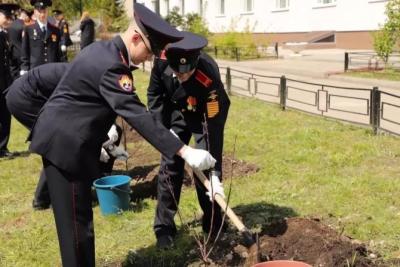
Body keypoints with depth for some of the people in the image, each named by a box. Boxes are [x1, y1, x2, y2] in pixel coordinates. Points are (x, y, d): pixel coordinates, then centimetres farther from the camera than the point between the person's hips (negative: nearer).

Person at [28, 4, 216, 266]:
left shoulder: (104, 50, 9)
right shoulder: (110, 65, -23)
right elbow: (138, 116, -31)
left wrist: (101, 141, 26)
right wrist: (185, 151, -34)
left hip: (65, 139, 10)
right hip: (65, 144, -10)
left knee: (78, 217, 18)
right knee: (76, 221, -1)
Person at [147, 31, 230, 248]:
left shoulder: (210, 78, -40)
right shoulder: (161, 61, -30)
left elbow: (214, 127, -36)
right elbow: (154, 94, -9)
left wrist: (215, 172, -35)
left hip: (206, 114, -3)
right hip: (177, 112, 3)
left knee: (205, 167, -8)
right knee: (170, 166, -1)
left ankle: (213, 226, 11)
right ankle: (164, 227, 9)